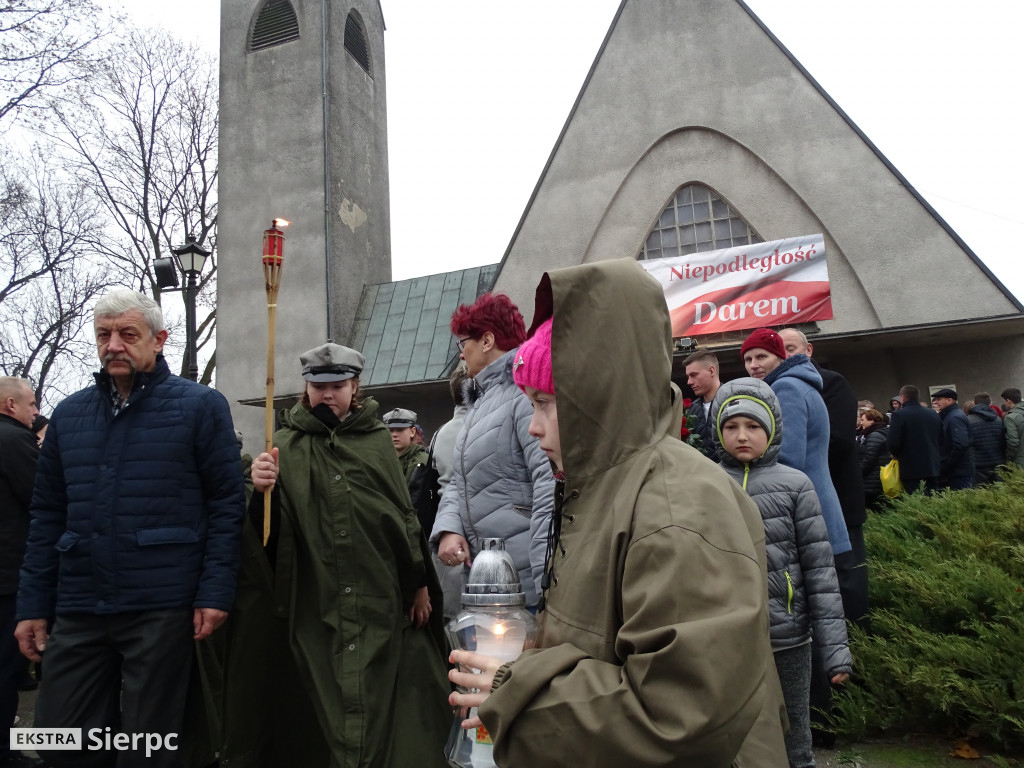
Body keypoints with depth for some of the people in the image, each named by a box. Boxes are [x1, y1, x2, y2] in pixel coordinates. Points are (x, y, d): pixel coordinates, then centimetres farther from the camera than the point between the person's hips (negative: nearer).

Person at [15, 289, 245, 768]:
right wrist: (34, 604, 8)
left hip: (162, 608, -4)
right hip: (78, 610, 4)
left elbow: (226, 502, -6)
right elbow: (47, 515, 13)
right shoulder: (68, 414, 11)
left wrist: (215, 592, -13)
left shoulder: (200, 406, -3)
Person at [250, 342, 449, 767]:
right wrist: (263, 491, -27)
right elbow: (269, 526, -4)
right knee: (326, 698, 7)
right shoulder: (287, 444, 2)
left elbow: (405, 514, 9)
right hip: (317, 603, -1)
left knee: (383, 700, 9)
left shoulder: (376, 438, 6)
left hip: (381, 600, 1)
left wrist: (419, 584, 8)